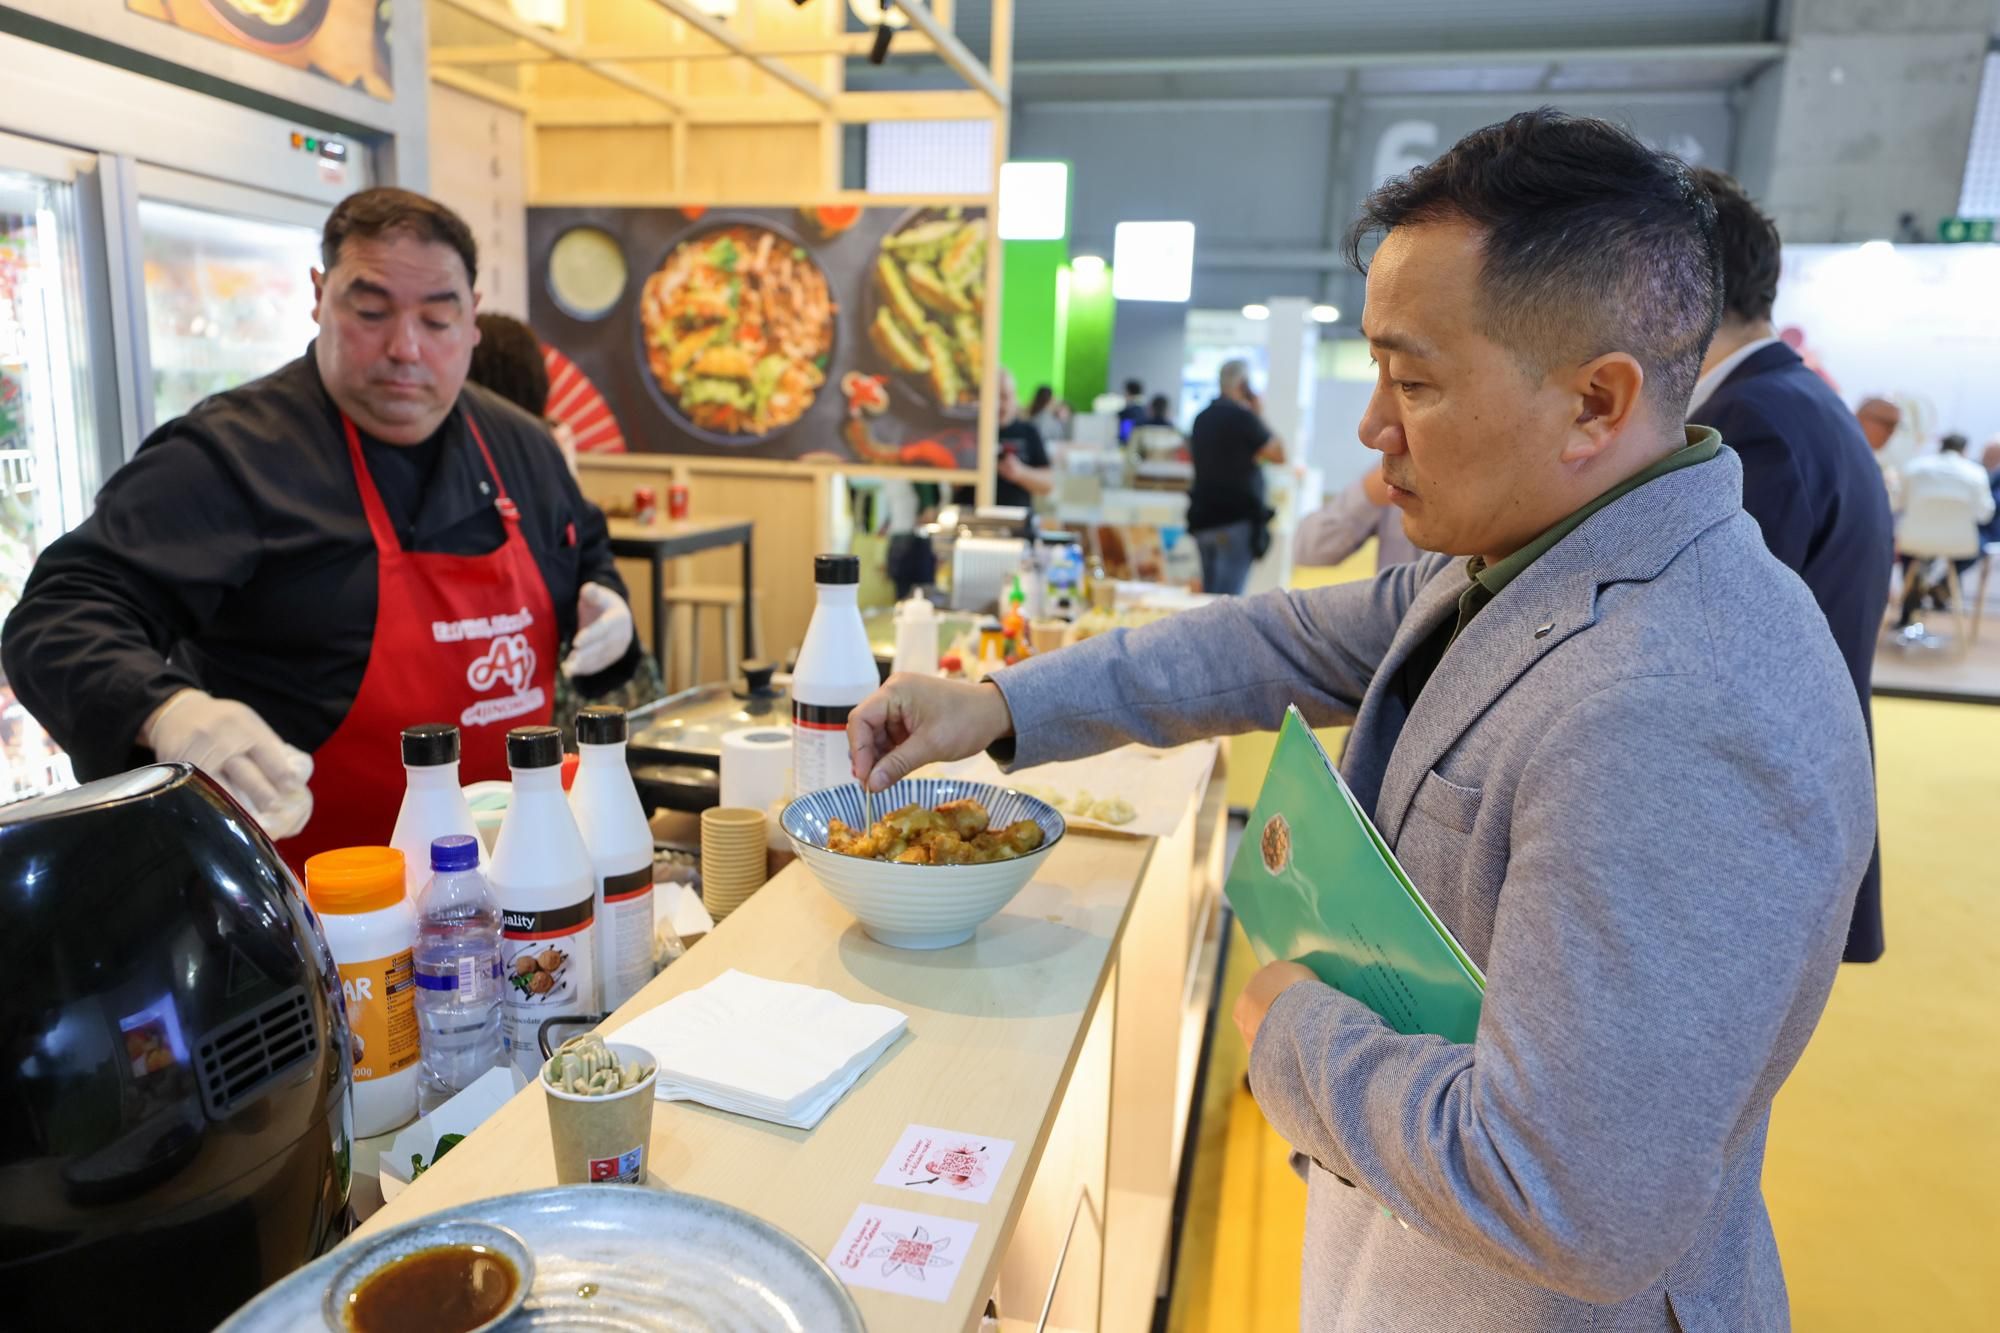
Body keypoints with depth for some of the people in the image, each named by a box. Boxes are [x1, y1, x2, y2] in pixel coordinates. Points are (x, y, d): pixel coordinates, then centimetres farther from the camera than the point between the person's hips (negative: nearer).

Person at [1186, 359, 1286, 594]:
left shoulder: (1202, 418, 12)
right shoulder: (1242, 416, -12)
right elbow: (1278, 454, -7)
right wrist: (1259, 415, 1)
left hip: (1203, 516, 8)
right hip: (1236, 517, -8)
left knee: (1209, 595, 14)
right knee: (1227, 597, -8)